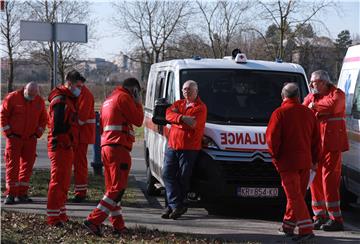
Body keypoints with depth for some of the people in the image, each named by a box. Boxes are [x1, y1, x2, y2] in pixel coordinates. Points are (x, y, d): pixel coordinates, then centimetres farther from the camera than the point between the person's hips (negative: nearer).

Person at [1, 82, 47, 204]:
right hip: (14, 138, -4)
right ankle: (10, 194, -5)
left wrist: (38, 133, 3)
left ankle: (22, 193, 11)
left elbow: (43, 119, 14)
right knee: (12, 164, -6)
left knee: (27, 165, 4)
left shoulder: (40, 101, 4)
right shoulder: (12, 98, -7)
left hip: (30, 139, 4)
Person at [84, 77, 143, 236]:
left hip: (106, 147, 10)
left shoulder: (109, 100, 22)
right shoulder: (124, 98, -7)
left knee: (112, 188, 11)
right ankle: (94, 220, -17)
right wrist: (138, 103, 5)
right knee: (117, 189, -9)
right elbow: (138, 120, -8)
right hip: (119, 148, -10)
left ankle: (118, 225, 13)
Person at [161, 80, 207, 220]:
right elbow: (168, 115, -2)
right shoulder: (178, 104, 17)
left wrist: (177, 116, -9)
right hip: (172, 146, 6)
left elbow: (194, 124, -18)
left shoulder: (200, 107, -2)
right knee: (168, 174, -2)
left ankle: (174, 205, 7)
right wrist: (183, 117, -18)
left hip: (189, 148, -6)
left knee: (183, 178, -1)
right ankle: (177, 206, -3)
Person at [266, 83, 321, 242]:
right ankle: (288, 226, 29)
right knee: (297, 194, 16)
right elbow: (316, 139, 12)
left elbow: (272, 137, -13)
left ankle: (306, 229, -16)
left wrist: (275, 156, 1)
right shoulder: (308, 113, 8)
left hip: (287, 162, -6)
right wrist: (315, 160, 20)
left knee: (295, 196, -6)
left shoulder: (280, 113, -9)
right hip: (305, 161, 6)